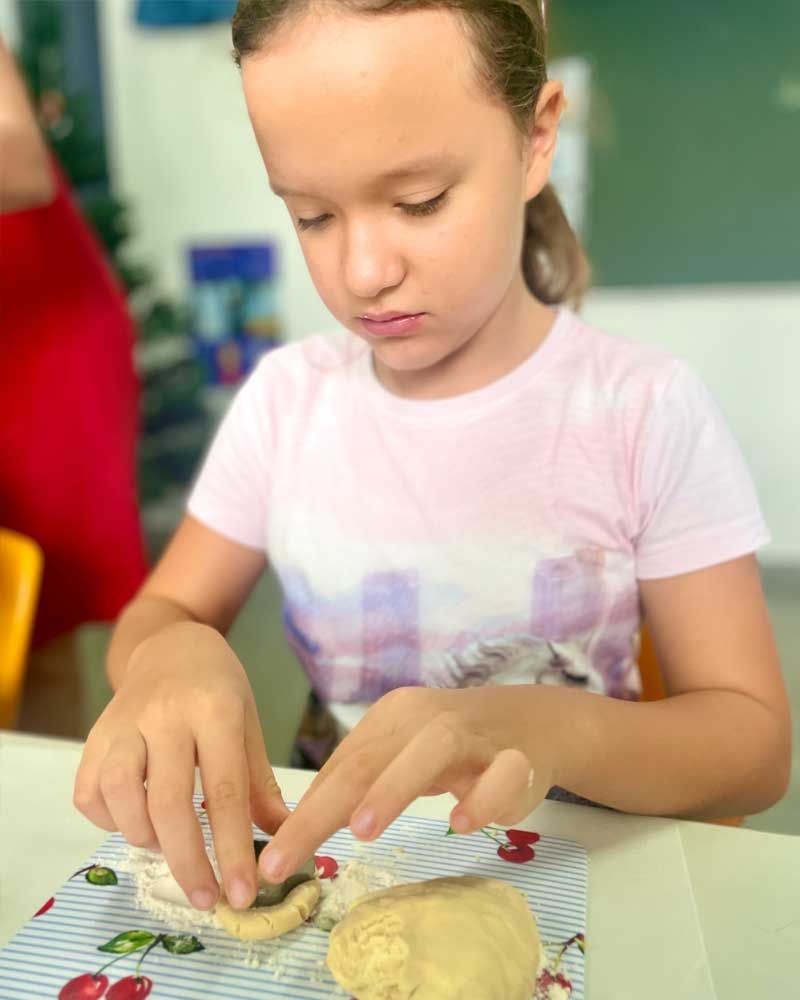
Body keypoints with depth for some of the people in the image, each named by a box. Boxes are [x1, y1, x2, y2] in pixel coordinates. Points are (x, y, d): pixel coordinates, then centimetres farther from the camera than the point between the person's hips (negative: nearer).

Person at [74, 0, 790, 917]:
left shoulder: (646, 411, -14)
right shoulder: (287, 396, -4)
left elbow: (756, 743, -12)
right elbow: (160, 612, 2)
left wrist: (548, 729, -32)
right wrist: (171, 657, -23)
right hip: (332, 864, 3)